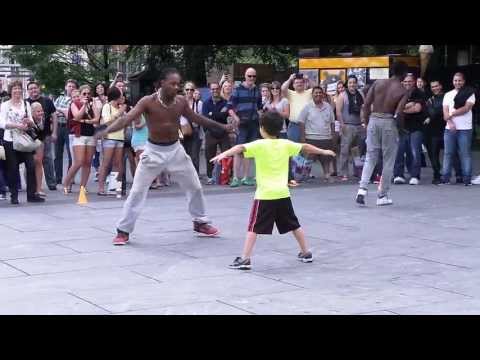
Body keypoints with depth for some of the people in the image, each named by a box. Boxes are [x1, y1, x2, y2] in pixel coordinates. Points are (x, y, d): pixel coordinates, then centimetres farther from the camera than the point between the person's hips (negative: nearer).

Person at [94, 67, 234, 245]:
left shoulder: (181, 101, -6)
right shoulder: (148, 101, -19)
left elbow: (196, 118, 11)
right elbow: (127, 118, -28)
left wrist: (221, 126, 16)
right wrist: (107, 130, -44)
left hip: (175, 149, 4)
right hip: (154, 151, -4)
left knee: (195, 187, 12)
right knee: (137, 191, -5)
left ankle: (200, 222, 33)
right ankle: (123, 231, 5)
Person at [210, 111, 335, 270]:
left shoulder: (259, 145, -8)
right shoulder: (286, 144, 7)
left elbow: (240, 148, -23)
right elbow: (305, 147, 19)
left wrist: (224, 154, -35)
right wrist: (323, 151, 34)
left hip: (265, 194, -5)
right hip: (283, 193, 5)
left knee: (254, 227, -2)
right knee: (294, 225, 19)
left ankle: (245, 259, -9)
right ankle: (306, 253, 28)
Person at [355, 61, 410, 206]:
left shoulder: (378, 83, 4)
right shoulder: (403, 91, -4)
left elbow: (366, 104, 0)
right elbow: (398, 113, -15)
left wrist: (367, 122, 9)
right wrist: (398, 126, 4)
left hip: (373, 120, 3)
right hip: (388, 122, -3)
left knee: (370, 157, 12)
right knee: (388, 161, 9)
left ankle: (362, 189, -7)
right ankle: (382, 196, 12)